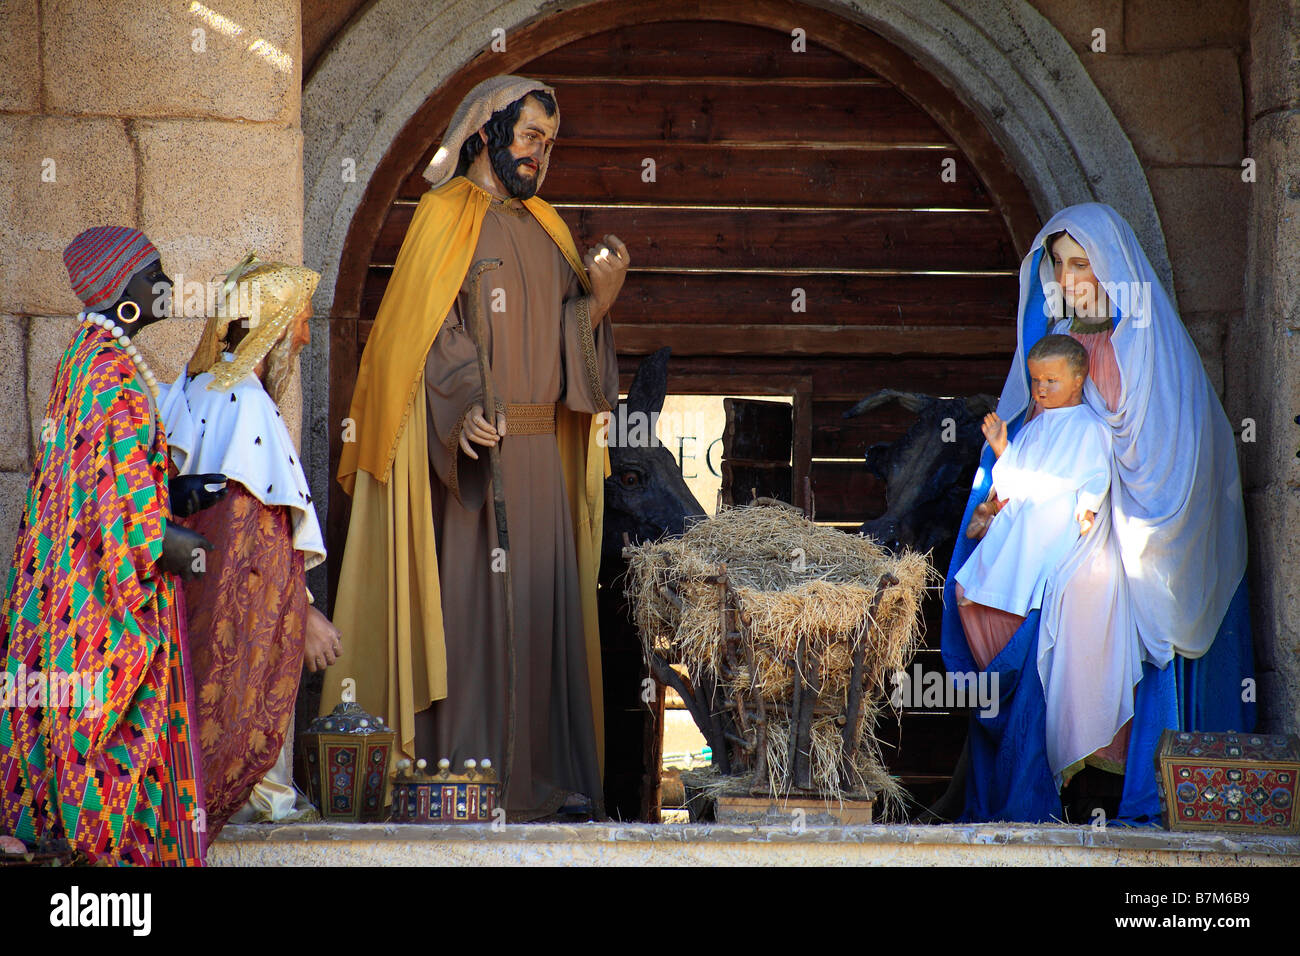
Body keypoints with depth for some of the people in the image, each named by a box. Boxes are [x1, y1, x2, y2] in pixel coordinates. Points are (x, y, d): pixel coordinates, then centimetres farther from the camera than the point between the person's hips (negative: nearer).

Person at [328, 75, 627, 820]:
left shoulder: (546, 228, 19)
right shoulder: (447, 214, -2)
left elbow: (568, 335, 15)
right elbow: (429, 326, -12)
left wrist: (600, 296, -5)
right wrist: (465, 406, -28)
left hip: (543, 449, 7)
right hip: (475, 450, -7)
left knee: (548, 599, 5)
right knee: (474, 596, -8)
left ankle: (547, 773, 8)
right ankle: (471, 779, -6)